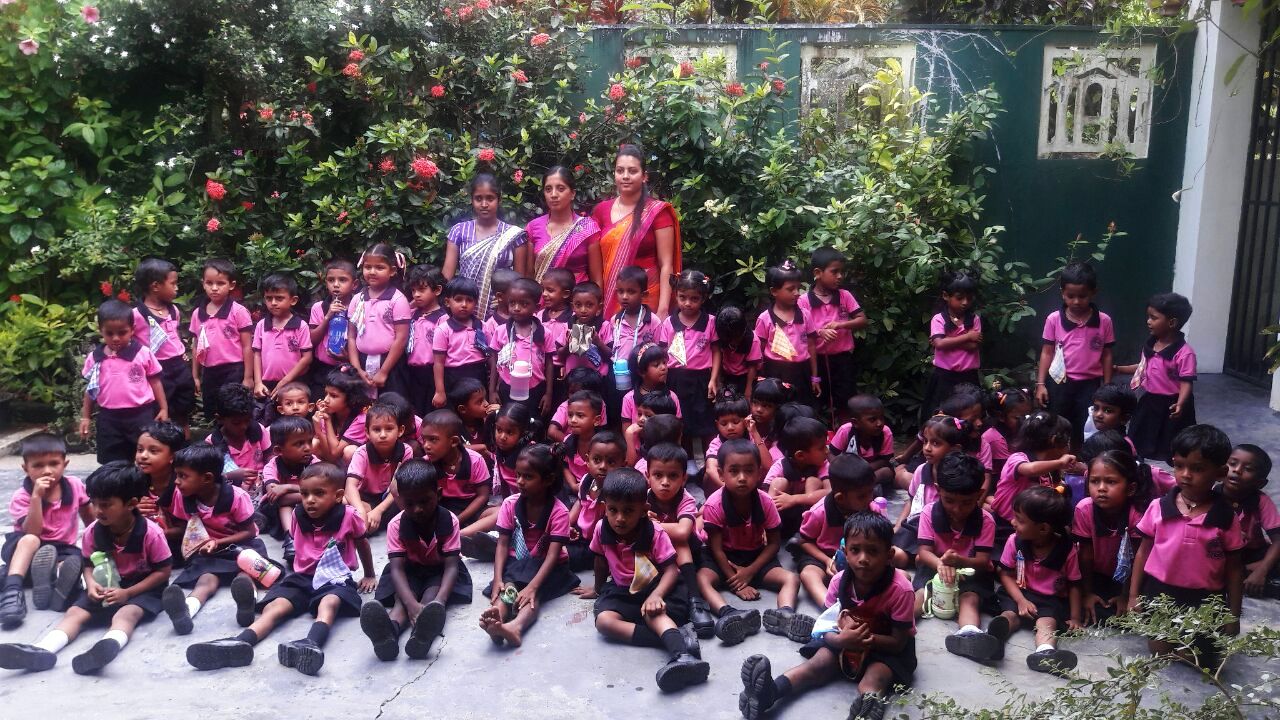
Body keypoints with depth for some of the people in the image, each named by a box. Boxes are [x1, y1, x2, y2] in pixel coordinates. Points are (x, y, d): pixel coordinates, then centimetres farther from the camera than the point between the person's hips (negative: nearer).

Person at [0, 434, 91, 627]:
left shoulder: (75, 486, -3)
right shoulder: (21, 497, -11)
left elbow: (90, 519, 13)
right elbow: (33, 533, -25)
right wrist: (36, 496, -29)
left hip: (63, 549, 2)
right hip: (25, 550, -2)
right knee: (30, 540, -38)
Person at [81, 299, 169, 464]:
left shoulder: (143, 353, -6)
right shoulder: (94, 358, 1)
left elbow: (155, 381, 2)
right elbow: (90, 388, 11)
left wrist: (163, 408, 0)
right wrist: (85, 416, 11)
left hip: (140, 414, -2)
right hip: (109, 418, 2)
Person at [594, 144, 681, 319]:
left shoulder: (657, 211, -5)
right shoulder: (601, 210, 7)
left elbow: (666, 265, -7)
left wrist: (663, 309, -14)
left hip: (646, 299, -3)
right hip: (609, 300, 3)